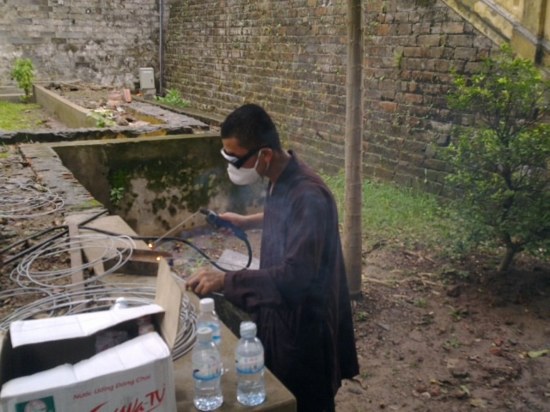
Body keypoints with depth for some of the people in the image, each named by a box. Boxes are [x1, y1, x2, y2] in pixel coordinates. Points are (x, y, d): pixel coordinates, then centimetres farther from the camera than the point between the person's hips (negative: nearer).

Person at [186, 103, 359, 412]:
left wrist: (226, 280, -37)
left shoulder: (308, 196, -30)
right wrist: (248, 222, 11)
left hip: (305, 324, -9)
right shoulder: (280, 180, -1)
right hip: (279, 312, 9)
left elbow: (295, 275, -36)